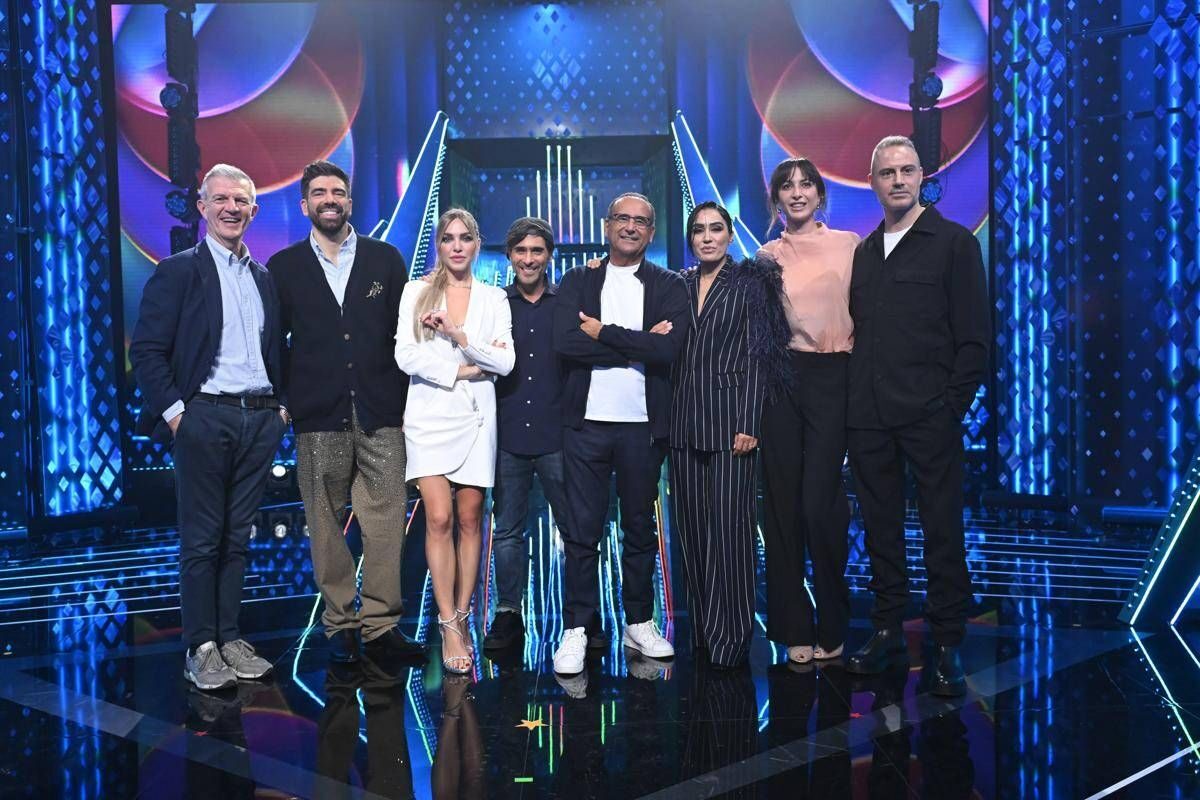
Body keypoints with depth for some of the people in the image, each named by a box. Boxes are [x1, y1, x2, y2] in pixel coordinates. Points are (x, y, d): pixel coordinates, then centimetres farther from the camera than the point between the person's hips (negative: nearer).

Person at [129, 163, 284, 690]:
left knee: (237, 537, 11)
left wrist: (282, 405, 6)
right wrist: (173, 411, -13)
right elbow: (146, 350, -6)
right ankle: (200, 648, 10)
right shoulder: (177, 271, -1)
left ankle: (229, 638, 19)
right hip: (204, 416, -5)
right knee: (201, 539, 1)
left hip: (261, 419, 5)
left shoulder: (265, 278, 15)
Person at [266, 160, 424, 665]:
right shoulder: (284, 266, 8)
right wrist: (285, 400, 2)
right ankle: (340, 623, 16)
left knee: (386, 521, -1)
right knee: (326, 526, 5)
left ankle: (380, 623, 9)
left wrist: (407, 401, 4)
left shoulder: (385, 259, 9)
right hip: (318, 418, 0)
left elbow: (405, 334, 8)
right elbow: (276, 340, 10)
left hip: (381, 415, 0)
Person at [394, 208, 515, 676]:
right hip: (430, 414, -1)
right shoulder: (417, 291, 6)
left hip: (475, 418, 2)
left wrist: (459, 336, -13)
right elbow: (405, 355, -5)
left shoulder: (493, 299, 9)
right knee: (439, 519, -10)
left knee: (470, 519, 4)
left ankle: (462, 616, 15)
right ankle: (449, 625, -4)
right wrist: (461, 369, -9)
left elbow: (505, 361, -2)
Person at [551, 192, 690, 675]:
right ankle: (577, 629, 10)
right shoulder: (576, 282, 8)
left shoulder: (669, 287, 6)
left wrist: (603, 333, -9)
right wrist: (639, 344, -11)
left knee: (640, 527, 11)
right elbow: (565, 342, -9)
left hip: (643, 424, 1)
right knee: (582, 530, 1)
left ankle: (639, 623, 24)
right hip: (586, 422, 0)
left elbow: (668, 350, -11)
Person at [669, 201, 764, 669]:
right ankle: (701, 629, 19)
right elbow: (669, 353, 13)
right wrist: (665, 419, 6)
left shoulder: (747, 283, 1)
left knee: (730, 527, -6)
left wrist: (749, 424, -12)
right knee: (691, 527, 8)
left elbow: (756, 357, -5)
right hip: (684, 419, 5)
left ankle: (730, 635, 2)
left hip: (728, 414, -5)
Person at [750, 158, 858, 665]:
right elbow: (757, 327, 14)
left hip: (831, 379, -2)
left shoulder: (848, 244, 7)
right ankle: (793, 626, 16)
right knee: (782, 504, 4)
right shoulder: (767, 257, 12)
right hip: (780, 381, 2)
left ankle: (831, 627, 11)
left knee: (819, 503, -8)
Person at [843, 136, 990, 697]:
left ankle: (947, 644, 11)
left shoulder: (954, 243, 1)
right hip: (869, 417, 5)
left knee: (942, 530, 1)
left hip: (929, 417, -4)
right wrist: (855, 402, 6)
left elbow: (974, 335, -3)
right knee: (880, 525, 10)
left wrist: (954, 404, -9)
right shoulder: (864, 251, 15)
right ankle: (887, 628, 22)